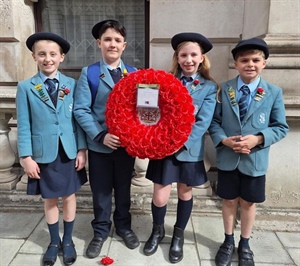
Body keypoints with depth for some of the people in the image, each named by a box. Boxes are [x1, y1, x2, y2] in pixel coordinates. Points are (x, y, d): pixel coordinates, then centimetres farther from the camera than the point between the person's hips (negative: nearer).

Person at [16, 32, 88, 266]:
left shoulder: (72, 84, 0)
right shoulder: (25, 87, -2)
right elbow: (24, 125, -3)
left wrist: (82, 149, -4)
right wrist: (26, 157, -6)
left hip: (69, 151, 1)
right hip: (43, 153, 0)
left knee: (69, 196, 13)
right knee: (49, 199, 13)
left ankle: (68, 240, 32)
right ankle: (54, 241, 33)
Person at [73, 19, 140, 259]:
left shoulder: (134, 74, 4)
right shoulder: (88, 73, -3)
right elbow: (81, 110, -10)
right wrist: (101, 135, -19)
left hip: (127, 143, 2)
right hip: (99, 144, -2)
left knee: (124, 188, 17)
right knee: (101, 191, 13)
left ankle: (124, 226, 38)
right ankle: (101, 232, 34)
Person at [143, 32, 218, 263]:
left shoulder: (209, 87, 0)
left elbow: (203, 122, -9)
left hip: (189, 150, 0)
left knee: (185, 193, 15)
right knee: (160, 197, 4)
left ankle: (179, 235, 37)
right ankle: (158, 231, 34)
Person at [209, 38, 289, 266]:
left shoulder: (274, 92, -3)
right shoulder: (223, 89, -1)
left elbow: (281, 128, -2)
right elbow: (214, 121, 0)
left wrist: (258, 139, -19)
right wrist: (224, 140, -18)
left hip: (255, 160, 0)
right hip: (227, 158, 1)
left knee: (248, 203, 15)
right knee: (229, 201, 14)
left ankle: (245, 245, 38)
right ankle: (229, 242, 37)